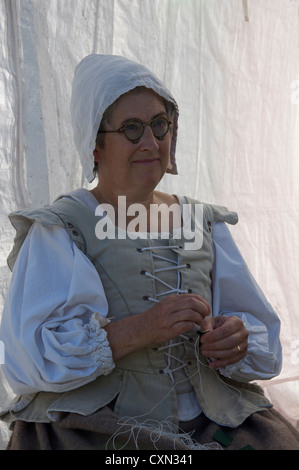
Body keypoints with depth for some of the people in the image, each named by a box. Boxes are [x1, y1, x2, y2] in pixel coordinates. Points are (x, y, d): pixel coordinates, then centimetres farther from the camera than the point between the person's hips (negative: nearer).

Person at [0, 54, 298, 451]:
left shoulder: (204, 223, 11)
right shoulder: (58, 230, -2)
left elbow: (263, 336, 10)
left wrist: (238, 340, -12)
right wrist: (137, 330, -23)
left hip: (209, 422, 4)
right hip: (94, 430, -3)